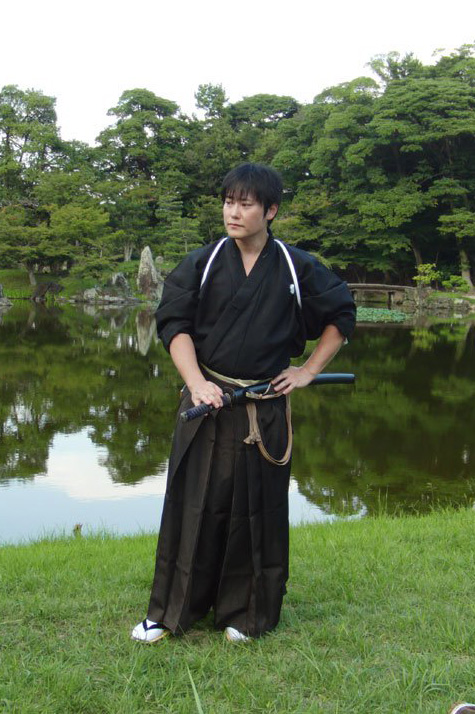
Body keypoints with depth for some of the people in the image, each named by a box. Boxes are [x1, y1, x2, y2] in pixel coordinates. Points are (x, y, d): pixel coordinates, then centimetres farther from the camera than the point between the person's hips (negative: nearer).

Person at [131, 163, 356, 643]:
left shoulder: (296, 268, 0)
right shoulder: (202, 264, 1)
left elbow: (341, 315, 11)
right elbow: (174, 323, -3)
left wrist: (308, 371, 5)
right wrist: (196, 382, -17)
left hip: (266, 408, 0)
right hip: (208, 401, 0)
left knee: (258, 509, 7)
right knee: (194, 504, 3)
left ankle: (245, 613, 24)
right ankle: (170, 612, 17)